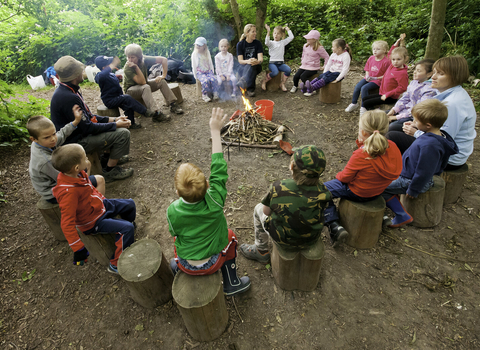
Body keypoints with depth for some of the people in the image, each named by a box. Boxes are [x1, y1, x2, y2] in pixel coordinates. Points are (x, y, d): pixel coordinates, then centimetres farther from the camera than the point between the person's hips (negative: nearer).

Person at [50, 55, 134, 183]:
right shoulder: (68, 97, -28)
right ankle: (109, 171, -7)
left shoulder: (66, 90, 3)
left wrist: (112, 120, 2)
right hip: (76, 141, -10)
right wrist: (115, 125, -16)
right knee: (123, 133, -19)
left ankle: (108, 156, 25)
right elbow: (87, 128, -25)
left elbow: (86, 116, 10)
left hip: (78, 131, 10)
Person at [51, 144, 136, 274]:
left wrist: (103, 200, 20)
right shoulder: (69, 193, -37)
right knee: (127, 228, -20)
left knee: (130, 204, 14)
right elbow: (67, 224, -33)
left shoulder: (77, 173, -12)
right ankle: (116, 265, -2)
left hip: (101, 205, 9)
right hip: (93, 223, -8)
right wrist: (78, 249, -30)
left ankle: (128, 233, 43)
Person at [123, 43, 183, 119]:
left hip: (143, 85, 5)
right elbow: (142, 82, -35)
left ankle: (173, 105, -15)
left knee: (161, 81, -15)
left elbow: (164, 59, -11)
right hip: (131, 89, -5)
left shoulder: (144, 59, -15)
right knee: (145, 87, -37)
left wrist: (163, 75, -17)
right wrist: (136, 67, -41)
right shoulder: (127, 68, -27)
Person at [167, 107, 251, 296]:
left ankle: (176, 268, 52)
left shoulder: (173, 211, -25)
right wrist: (215, 130, -20)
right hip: (211, 264, -2)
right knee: (229, 235, 23)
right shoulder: (214, 202, -31)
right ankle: (231, 283, 34)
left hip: (186, 265, 3)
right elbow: (218, 169, -25)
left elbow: (175, 231, -4)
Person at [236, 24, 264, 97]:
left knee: (251, 65, -36)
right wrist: (247, 61, -35)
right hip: (243, 67, -1)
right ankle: (250, 89, -42)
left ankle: (243, 82, -53)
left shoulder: (258, 43, 2)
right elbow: (240, 60, -11)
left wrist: (258, 61, -36)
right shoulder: (240, 44, -3)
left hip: (255, 67, 1)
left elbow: (260, 58, -9)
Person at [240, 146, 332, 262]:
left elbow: (266, 212, -13)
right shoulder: (322, 191, -22)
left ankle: (261, 251, 39)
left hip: (284, 240, -3)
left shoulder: (278, 188, -29)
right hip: (312, 240, 3)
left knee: (258, 208, 23)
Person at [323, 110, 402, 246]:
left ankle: (335, 226, -7)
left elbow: (346, 177, -20)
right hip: (378, 190, 8)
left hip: (357, 192, -8)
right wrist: (362, 143, -10)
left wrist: (338, 176, 2)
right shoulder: (392, 147, -12)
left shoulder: (360, 155, -32)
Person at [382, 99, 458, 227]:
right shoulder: (438, 135, -3)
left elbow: (423, 172, -26)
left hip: (410, 180, -10)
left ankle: (402, 217, 3)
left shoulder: (429, 145, -34)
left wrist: (413, 190, -15)